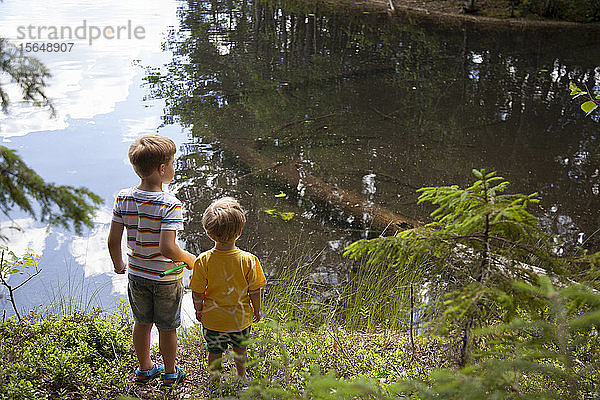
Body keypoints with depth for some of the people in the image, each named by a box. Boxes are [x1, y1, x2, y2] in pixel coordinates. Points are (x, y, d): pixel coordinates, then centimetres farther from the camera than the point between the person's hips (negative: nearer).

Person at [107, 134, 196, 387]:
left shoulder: (123, 198, -8)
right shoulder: (170, 204, -24)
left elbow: (113, 241, -5)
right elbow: (168, 248, -30)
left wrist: (118, 264, 13)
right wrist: (191, 260, -12)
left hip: (136, 274, 5)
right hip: (166, 278, -5)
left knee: (141, 323, 23)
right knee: (167, 328, 15)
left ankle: (144, 369, 43)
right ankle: (170, 374, 35)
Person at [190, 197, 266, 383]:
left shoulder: (203, 261, -21)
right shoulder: (248, 260, -21)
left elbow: (197, 293, -11)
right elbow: (255, 291, -11)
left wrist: (199, 311, 8)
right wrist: (256, 310, 8)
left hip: (212, 319, -1)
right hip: (241, 318, 1)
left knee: (214, 353, 22)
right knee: (240, 348, 28)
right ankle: (242, 376, 49)